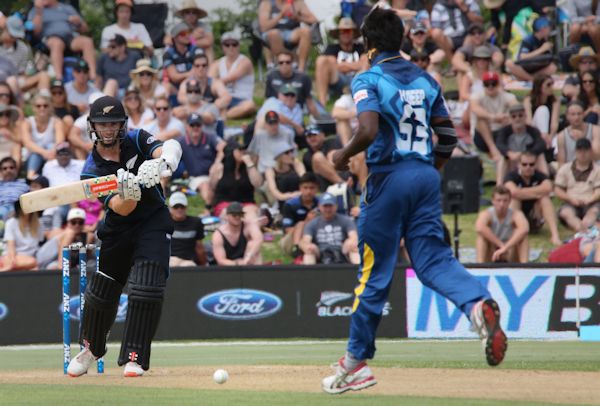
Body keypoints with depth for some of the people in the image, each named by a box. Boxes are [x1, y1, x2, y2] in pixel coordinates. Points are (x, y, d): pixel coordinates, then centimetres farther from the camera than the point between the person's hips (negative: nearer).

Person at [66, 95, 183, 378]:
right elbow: (121, 208, -24)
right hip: (117, 231, 1)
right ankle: (91, 349, 35)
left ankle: (134, 357, -10)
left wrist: (163, 163, -51)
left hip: (154, 225, -1)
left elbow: (170, 148, -28)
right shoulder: (92, 170, -12)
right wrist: (129, 192, -47)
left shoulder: (136, 141, -8)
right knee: (100, 291, 8)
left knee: (146, 289, -18)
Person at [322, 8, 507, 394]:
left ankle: (357, 361, 13)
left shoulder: (369, 80, -6)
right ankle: (478, 302, -29)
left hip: (388, 177, -5)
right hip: (427, 176, 5)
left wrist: (344, 156, -3)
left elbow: (369, 131, -21)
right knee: (432, 259, 2)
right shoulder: (425, 79, 13)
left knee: (375, 270, 4)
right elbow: (448, 136, 13)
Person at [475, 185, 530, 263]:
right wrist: (501, 244, -41)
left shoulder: (516, 214, -16)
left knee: (521, 234, -24)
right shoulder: (486, 214, -16)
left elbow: (524, 229, -39)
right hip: (491, 259, 0)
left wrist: (505, 247, -47)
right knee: (482, 235, -26)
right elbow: (479, 228, -40)